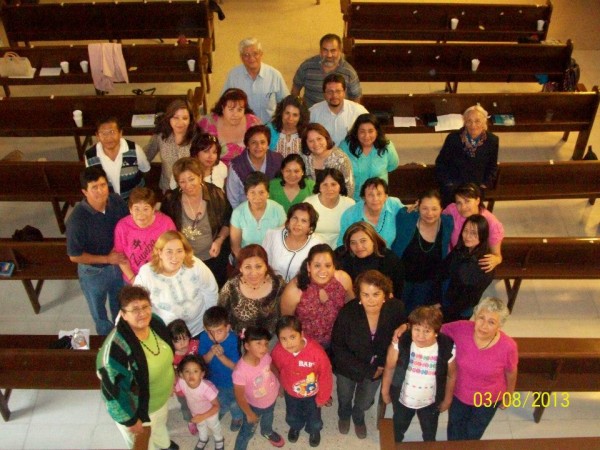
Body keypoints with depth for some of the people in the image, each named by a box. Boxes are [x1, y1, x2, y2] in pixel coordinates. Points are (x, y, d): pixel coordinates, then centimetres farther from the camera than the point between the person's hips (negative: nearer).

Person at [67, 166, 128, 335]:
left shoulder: (116, 201, -20)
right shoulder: (77, 219, -32)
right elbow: (75, 256, -22)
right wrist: (107, 259, -22)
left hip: (119, 265, 4)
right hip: (93, 272, -4)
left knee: (120, 307, 31)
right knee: (99, 313, 25)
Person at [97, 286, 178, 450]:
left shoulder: (155, 322, -19)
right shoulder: (116, 348, -40)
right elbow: (113, 389, -29)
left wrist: (171, 375, 15)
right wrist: (130, 420, -19)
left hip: (161, 396, 7)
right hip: (136, 408, -6)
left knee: (160, 424, 37)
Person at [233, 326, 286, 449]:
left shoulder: (265, 356, -29)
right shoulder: (240, 371, -42)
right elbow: (239, 396, -26)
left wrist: (279, 383, 10)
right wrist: (249, 414, -13)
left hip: (271, 398, 5)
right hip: (254, 405, -5)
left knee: (268, 419, 36)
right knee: (248, 431, 20)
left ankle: (267, 432, 68)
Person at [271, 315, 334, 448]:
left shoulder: (316, 351, -41)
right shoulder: (278, 352, -33)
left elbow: (325, 376, -24)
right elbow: (275, 371, -8)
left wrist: (322, 398, -10)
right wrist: (282, 386, 9)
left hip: (313, 393, -2)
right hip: (291, 393, 2)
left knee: (314, 418, 28)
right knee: (292, 416, 32)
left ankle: (314, 430, 63)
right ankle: (295, 427, 67)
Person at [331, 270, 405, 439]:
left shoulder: (396, 309, -28)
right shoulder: (347, 313, -33)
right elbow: (338, 348, -22)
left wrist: (380, 366, -16)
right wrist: (367, 370, -23)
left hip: (377, 368, 2)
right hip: (348, 367, -1)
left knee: (364, 403, 29)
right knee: (345, 398, 30)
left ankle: (358, 418, 65)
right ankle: (344, 416, 66)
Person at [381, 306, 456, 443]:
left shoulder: (448, 349, -28)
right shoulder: (400, 344, -29)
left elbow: (451, 376, -10)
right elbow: (389, 368, -13)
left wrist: (447, 400, 0)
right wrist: (385, 391, -3)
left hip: (430, 402, 0)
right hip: (402, 399, 0)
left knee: (430, 435, 30)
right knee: (398, 429, 31)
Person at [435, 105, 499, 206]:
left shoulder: (492, 140, 0)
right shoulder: (453, 138, -5)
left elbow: (492, 167, 14)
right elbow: (441, 162, 4)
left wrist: (486, 184, 3)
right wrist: (447, 183, -5)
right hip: (453, 186, -1)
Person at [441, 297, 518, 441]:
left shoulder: (507, 346, -32)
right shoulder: (462, 329, -31)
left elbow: (511, 373, -12)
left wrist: (508, 395, 5)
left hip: (488, 400, -1)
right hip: (459, 394, 1)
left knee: (473, 435, 30)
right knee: (455, 434, 30)